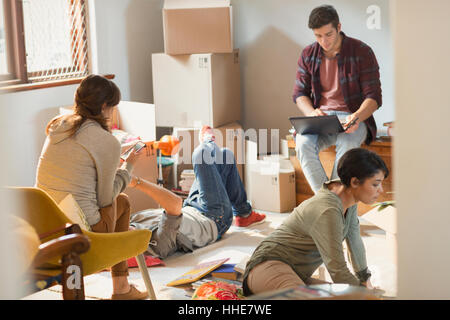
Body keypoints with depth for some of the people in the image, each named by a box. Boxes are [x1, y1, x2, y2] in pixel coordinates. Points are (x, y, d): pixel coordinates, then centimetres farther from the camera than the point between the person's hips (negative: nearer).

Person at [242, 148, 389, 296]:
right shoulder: (328, 211, -24)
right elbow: (338, 272, -24)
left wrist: (366, 282, 28)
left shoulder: (348, 197, 5)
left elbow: (355, 242, 20)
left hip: (297, 277, 11)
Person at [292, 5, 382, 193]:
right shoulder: (308, 55, 7)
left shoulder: (362, 52, -5)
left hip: (353, 118, -3)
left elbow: (374, 96, -7)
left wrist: (357, 117, -29)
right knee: (303, 143, -31)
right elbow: (299, 93, 10)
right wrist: (311, 112, -13)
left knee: (347, 143, -38)